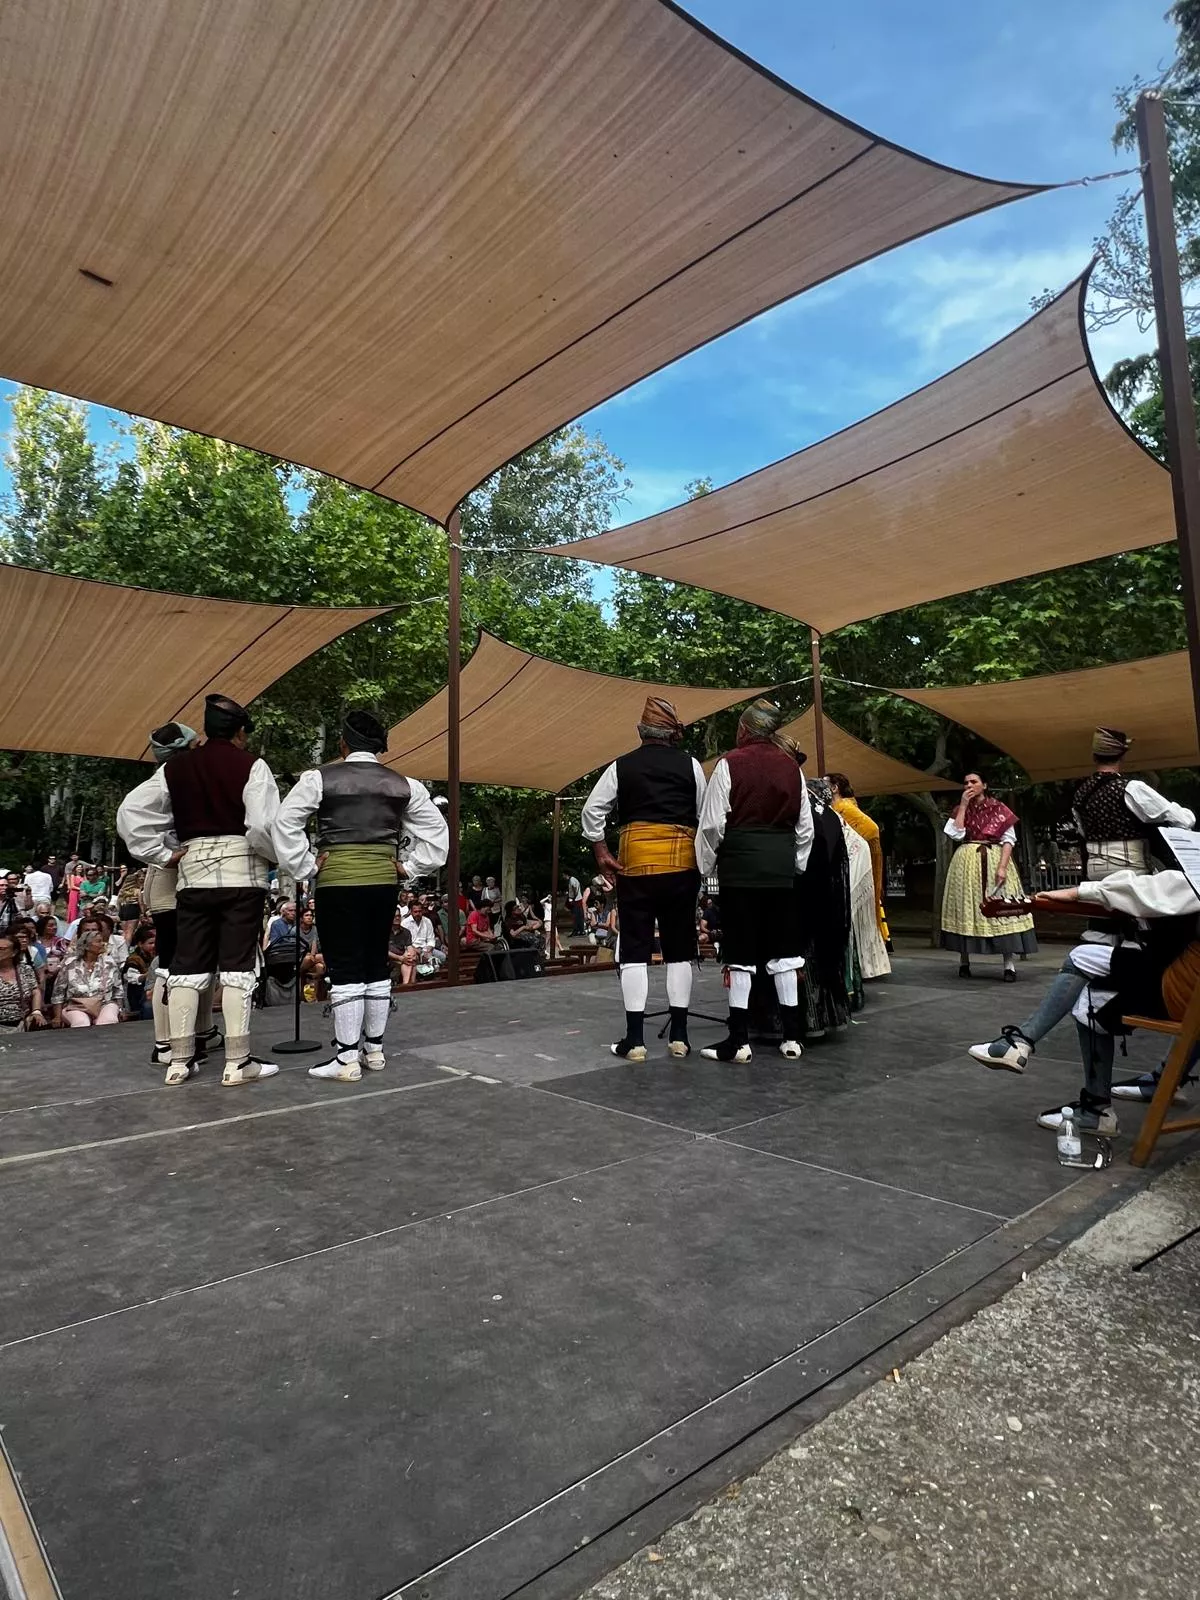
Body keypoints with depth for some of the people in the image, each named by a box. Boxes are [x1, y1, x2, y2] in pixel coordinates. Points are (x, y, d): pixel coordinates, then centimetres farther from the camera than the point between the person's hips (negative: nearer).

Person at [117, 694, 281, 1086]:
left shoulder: (175, 767, 9)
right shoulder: (250, 765, -6)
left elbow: (131, 811, 6)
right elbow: (263, 825, -16)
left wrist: (163, 854, 9)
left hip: (193, 873, 4)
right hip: (241, 874, -4)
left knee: (187, 965, 9)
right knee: (237, 965, -1)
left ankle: (180, 1060, 13)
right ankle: (237, 1061, 1)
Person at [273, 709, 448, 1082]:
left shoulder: (320, 777, -3)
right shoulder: (404, 784, 6)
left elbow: (285, 822, -7)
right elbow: (436, 830, 8)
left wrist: (305, 866, -3)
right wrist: (407, 866, 10)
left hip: (338, 883, -4)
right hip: (384, 882, 4)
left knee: (345, 970, 0)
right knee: (377, 967, 13)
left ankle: (347, 1060, 4)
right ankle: (374, 1050, 22)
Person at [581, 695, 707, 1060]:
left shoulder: (622, 766, 5)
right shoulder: (691, 765, 3)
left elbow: (593, 810, 1)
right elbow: (705, 816, 1)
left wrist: (601, 853, 5)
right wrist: (704, 859, 9)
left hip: (635, 863, 0)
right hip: (682, 862, 1)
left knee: (635, 949, 3)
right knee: (679, 949, 9)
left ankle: (634, 1039, 3)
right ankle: (679, 1036, 13)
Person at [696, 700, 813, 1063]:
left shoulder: (730, 763, -8)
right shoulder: (791, 765, 6)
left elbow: (712, 823, -8)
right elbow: (805, 826, 10)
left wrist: (706, 865, 6)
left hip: (740, 861, -4)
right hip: (782, 863, 4)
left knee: (741, 952, 1)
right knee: (783, 951, 11)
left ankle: (739, 1041, 5)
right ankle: (792, 1037, 16)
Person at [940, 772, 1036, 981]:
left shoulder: (999, 809, 3)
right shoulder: (960, 810, 10)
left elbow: (1008, 840, -3)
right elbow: (957, 834, -7)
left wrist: (1002, 867, -16)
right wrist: (963, 805, -6)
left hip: (994, 861, -2)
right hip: (967, 863, 2)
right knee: (966, 909, 2)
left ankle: (1010, 966, -8)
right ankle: (964, 962, 10)